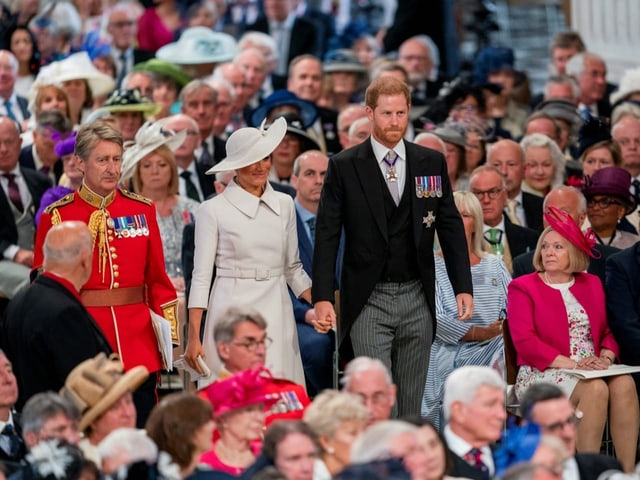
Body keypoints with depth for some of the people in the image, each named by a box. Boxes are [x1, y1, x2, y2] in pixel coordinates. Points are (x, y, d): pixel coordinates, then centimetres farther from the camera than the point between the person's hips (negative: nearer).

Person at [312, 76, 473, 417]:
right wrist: (322, 298, -10)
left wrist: (463, 287, 0)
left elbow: (451, 228, 9)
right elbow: (327, 235, -2)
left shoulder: (432, 163, 7)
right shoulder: (344, 167, -1)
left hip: (417, 299, 3)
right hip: (368, 301, -3)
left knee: (412, 402, 8)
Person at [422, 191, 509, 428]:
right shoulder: (433, 266, 5)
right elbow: (436, 320, -7)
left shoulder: (495, 265, 20)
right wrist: (480, 333, -14)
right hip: (448, 356, -3)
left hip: (490, 355, 3)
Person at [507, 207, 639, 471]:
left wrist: (606, 357, -9)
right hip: (543, 373, -4)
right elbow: (524, 342, -8)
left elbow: (607, 330, 15)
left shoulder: (592, 284, 18)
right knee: (595, 389, -34)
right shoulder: (523, 287, 3)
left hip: (592, 368, 4)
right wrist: (572, 363, -18)